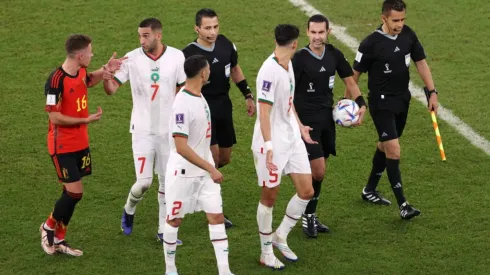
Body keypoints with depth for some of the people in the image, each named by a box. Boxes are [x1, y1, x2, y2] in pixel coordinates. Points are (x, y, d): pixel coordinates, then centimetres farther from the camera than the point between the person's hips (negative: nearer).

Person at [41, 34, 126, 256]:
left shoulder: (81, 71, 1)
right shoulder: (56, 80, -23)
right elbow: (54, 117, -22)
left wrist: (105, 70, 10)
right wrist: (86, 120, -20)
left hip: (81, 143, 8)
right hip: (63, 146, -8)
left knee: (72, 192, 10)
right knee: (75, 192, -9)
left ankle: (58, 240, 22)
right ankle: (49, 227, 16)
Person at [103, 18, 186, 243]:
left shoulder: (176, 57, -5)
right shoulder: (132, 59, -8)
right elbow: (111, 89, -8)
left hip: (168, 130, 2)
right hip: (142, 130, -2)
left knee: (167, 182, 7)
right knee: (144, 181, -8)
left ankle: (163, 231, 19)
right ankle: (129, 210, 24)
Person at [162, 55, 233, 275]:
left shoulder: (198, 96, 4)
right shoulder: (182, 104, -23)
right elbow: (181, 147, -27)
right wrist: (211, 169, -27)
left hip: (205, 170, 8)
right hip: (183, 172, -8)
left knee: (217, 217, 1)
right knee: (174, 220, 9)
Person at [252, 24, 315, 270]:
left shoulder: (288, 65, 7)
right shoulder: (270, 71, -21)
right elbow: (264, 111, -23)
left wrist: (300, 127, 26)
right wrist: (268, 146, -27)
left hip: (292, 139, 8)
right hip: (273, 143, -8)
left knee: (306, 191, 6)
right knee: (269, 196, 4)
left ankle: (280, 236, 25)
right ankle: (266, 253, 18)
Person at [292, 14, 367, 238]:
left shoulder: (333, 54, 1)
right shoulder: (300, 58, -15)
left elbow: (349, 80, 13)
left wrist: (360, 104, -1)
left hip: (327, 119, 6)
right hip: (307, 120, -6)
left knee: (318, 172, 13)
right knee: (318, 172, -12)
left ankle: (311, 216, 26)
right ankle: (307, 218, 6)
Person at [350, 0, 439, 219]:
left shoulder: (408, 35, -3)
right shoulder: (371, 43, -19)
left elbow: (421, 63, 8)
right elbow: (355, 74, -9)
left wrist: (432, 92, 5)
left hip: (402, 100, 7)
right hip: (381, 103, -6)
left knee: (385, 146, 19)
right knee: (394, 151, -13)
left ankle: (370, 191, 37)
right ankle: (402, 205, -10)